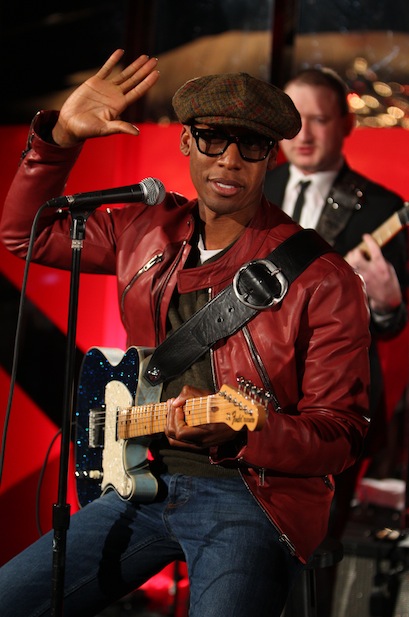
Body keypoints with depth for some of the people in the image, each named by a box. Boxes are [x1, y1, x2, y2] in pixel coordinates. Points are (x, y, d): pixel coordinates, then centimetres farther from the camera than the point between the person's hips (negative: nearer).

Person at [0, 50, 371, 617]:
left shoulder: (322, 279, -11)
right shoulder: (147, 230, 7)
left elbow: (342, 433, -10)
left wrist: (236, 433, -28)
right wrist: (61, 136, 1)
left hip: (257, 493, -5)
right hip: (146, 481, 6)